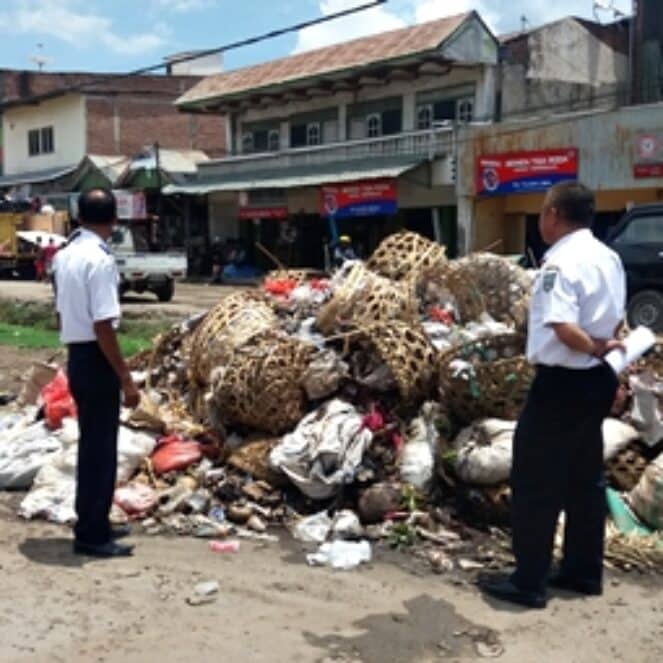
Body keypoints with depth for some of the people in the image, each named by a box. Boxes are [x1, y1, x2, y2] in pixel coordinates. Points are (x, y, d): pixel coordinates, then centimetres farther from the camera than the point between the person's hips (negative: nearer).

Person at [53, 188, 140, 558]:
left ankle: (93, 525, 29)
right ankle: (92, 536, 9)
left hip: (77, 356, 9)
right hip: (96, 360, -9)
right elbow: (103, 326, -23)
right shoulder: (101, 260, -19)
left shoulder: (65, 256, 9)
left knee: (92, 445, 18)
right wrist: (126, 378, -19)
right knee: (100, 449, 0)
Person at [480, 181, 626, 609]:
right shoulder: (609, 257, 9)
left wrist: (593, 348, -13)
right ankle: (584, 572, 27)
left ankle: (529, 582, 8)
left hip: (561, 383, -9)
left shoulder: (561, 263, -20)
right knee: (586, 479, 16)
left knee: (535, 481, 1)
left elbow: (563, 327, -29)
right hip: (597, 381, 9)